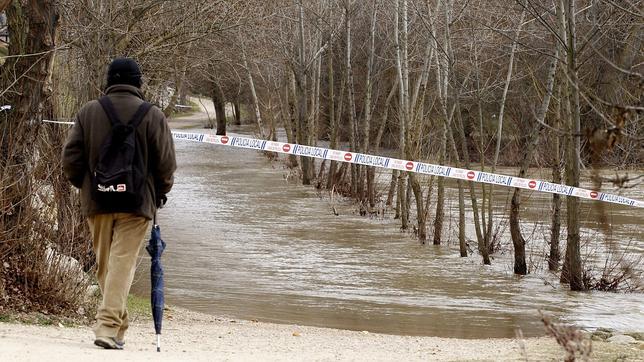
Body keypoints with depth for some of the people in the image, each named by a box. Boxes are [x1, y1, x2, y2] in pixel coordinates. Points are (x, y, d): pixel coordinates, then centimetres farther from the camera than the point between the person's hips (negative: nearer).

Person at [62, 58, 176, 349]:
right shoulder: (153, 115, -5)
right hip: (137, 203, -3)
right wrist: (159, 193, 12)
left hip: (96, 202, 3)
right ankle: (109, 326, -16)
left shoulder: (88, 112, 2)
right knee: (123, 263, -5)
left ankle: (118, 325, 21)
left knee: (104, 265, 14)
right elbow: (166, 163, -4)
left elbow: (70, 158, 1)